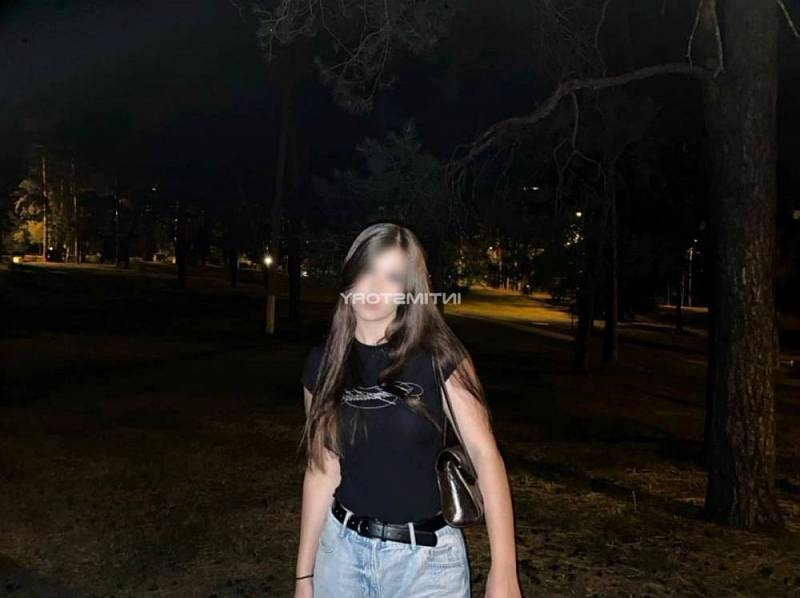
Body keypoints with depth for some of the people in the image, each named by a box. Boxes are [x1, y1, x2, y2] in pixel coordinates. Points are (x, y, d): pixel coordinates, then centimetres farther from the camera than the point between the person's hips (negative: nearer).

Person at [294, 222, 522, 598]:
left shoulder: (436, 355, -11)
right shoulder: (323, 362, -2)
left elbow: (484, 453, -17)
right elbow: (322, 469, 2)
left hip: (425, 556, -2)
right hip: (343, 547, 3)